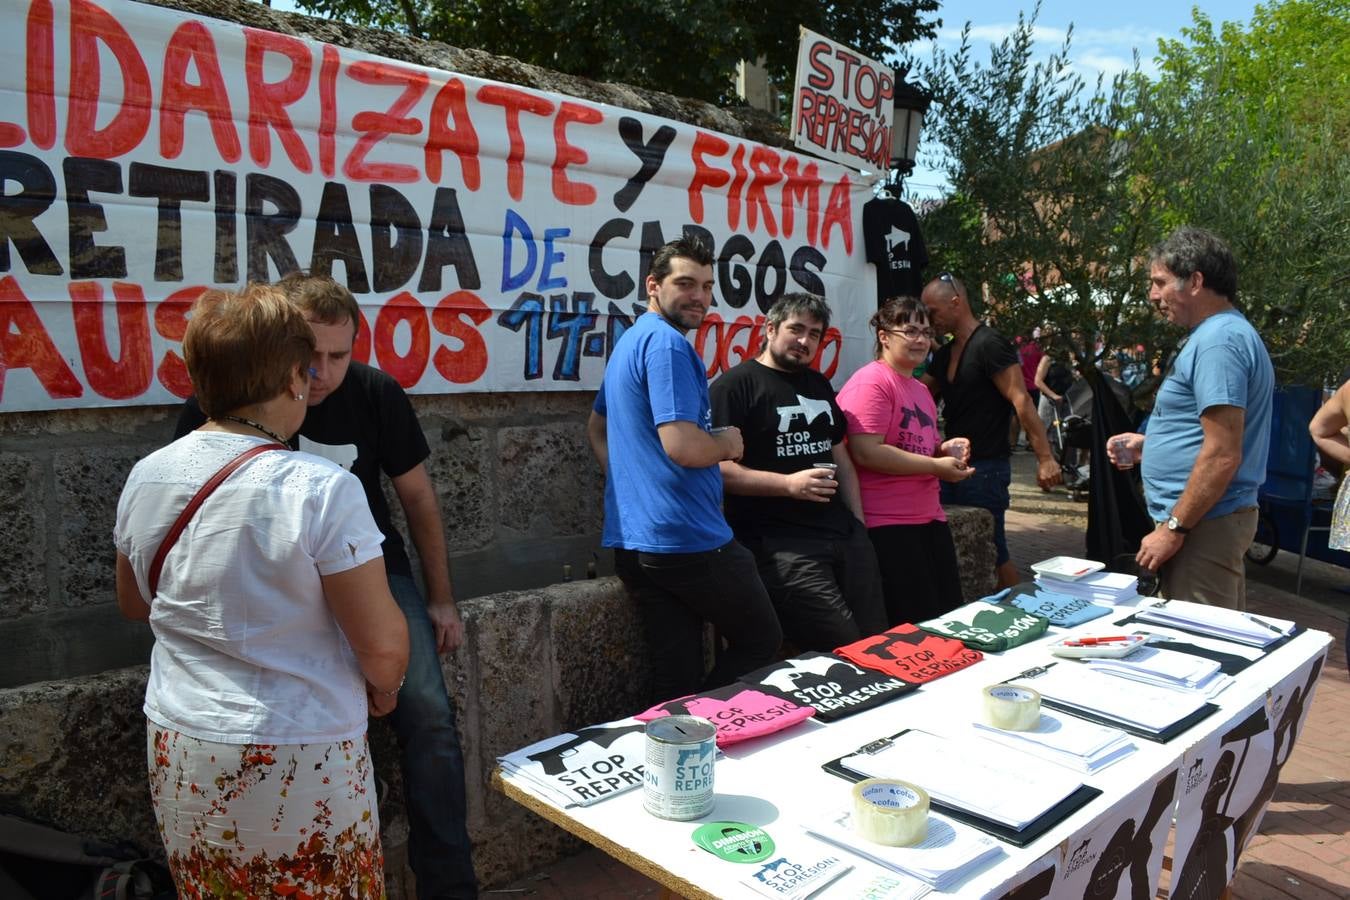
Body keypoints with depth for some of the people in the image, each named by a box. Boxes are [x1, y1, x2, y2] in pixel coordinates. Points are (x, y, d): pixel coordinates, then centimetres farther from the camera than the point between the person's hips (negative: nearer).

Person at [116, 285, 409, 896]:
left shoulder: (146, 478, -3)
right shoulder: (322, 491, -22)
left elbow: (134, 604, 13)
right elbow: (382, 645, -19)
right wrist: (384, 690, 1)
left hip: (177, 753, 6)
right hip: (296, 763, -5)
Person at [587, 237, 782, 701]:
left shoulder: (629, 341, 18)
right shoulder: (668, 342, -14)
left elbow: (597, 427, 30)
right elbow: (683, 447, -24)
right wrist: (728, 442, -4)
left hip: (631, 541, 9)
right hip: (689, 540, -9)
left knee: (675, 679, 12)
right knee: (762, 641, 10)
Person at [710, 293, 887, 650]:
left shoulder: (819, 385, 20)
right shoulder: (735, 385, -6)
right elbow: (718, 468, -14)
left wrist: (858, 525, 14)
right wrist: (788, 484, -21)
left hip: (844, 536, 8)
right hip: (781, 543, -7)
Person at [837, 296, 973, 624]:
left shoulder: (921, 389, 18)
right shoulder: (871, 382, -12)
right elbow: (865, 453, -23)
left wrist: (944, 450, 7)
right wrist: (937, 466, -18)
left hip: (930, 518, 10)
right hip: (886, 524, -10)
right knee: (915, 631, -4)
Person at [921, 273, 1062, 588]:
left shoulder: (989, 345, -13)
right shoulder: (943, 355, 14)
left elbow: (1021, 402, -18)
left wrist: (1045, 459, -22)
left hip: (985, 468, -8)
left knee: (992, 553, -1)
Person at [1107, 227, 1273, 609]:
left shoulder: (1218, 341, -18)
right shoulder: (1225, 333, 16)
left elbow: (1222, 456, -24)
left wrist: (1173, 529, -21)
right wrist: (1149, 445, 15)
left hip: (1203, 525, -11)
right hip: (1210, 520, 11)